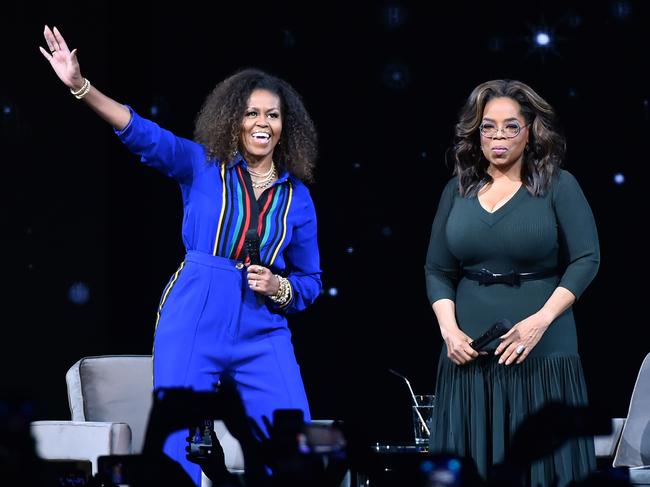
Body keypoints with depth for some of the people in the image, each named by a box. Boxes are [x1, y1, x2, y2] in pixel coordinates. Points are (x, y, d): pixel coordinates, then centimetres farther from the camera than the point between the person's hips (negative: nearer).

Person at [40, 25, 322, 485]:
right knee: (176, 449, -2)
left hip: (263, 334, 2)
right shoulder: (203, 165, 3)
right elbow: (145, 134, -11)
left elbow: (309, 281, 15)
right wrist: (80, 85, -23)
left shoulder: (296, 195, 9)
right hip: (194, 324, -2)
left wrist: (278, 288, -7)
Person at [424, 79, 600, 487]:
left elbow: (586, 259, -6)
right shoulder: (458, 190, 10)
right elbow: (438, 270, 10)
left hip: (542, 354, -3)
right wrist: (449, 330, -6)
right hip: (470, 352, 3)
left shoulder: (558, 186, 0)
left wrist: (541, 320, -17)